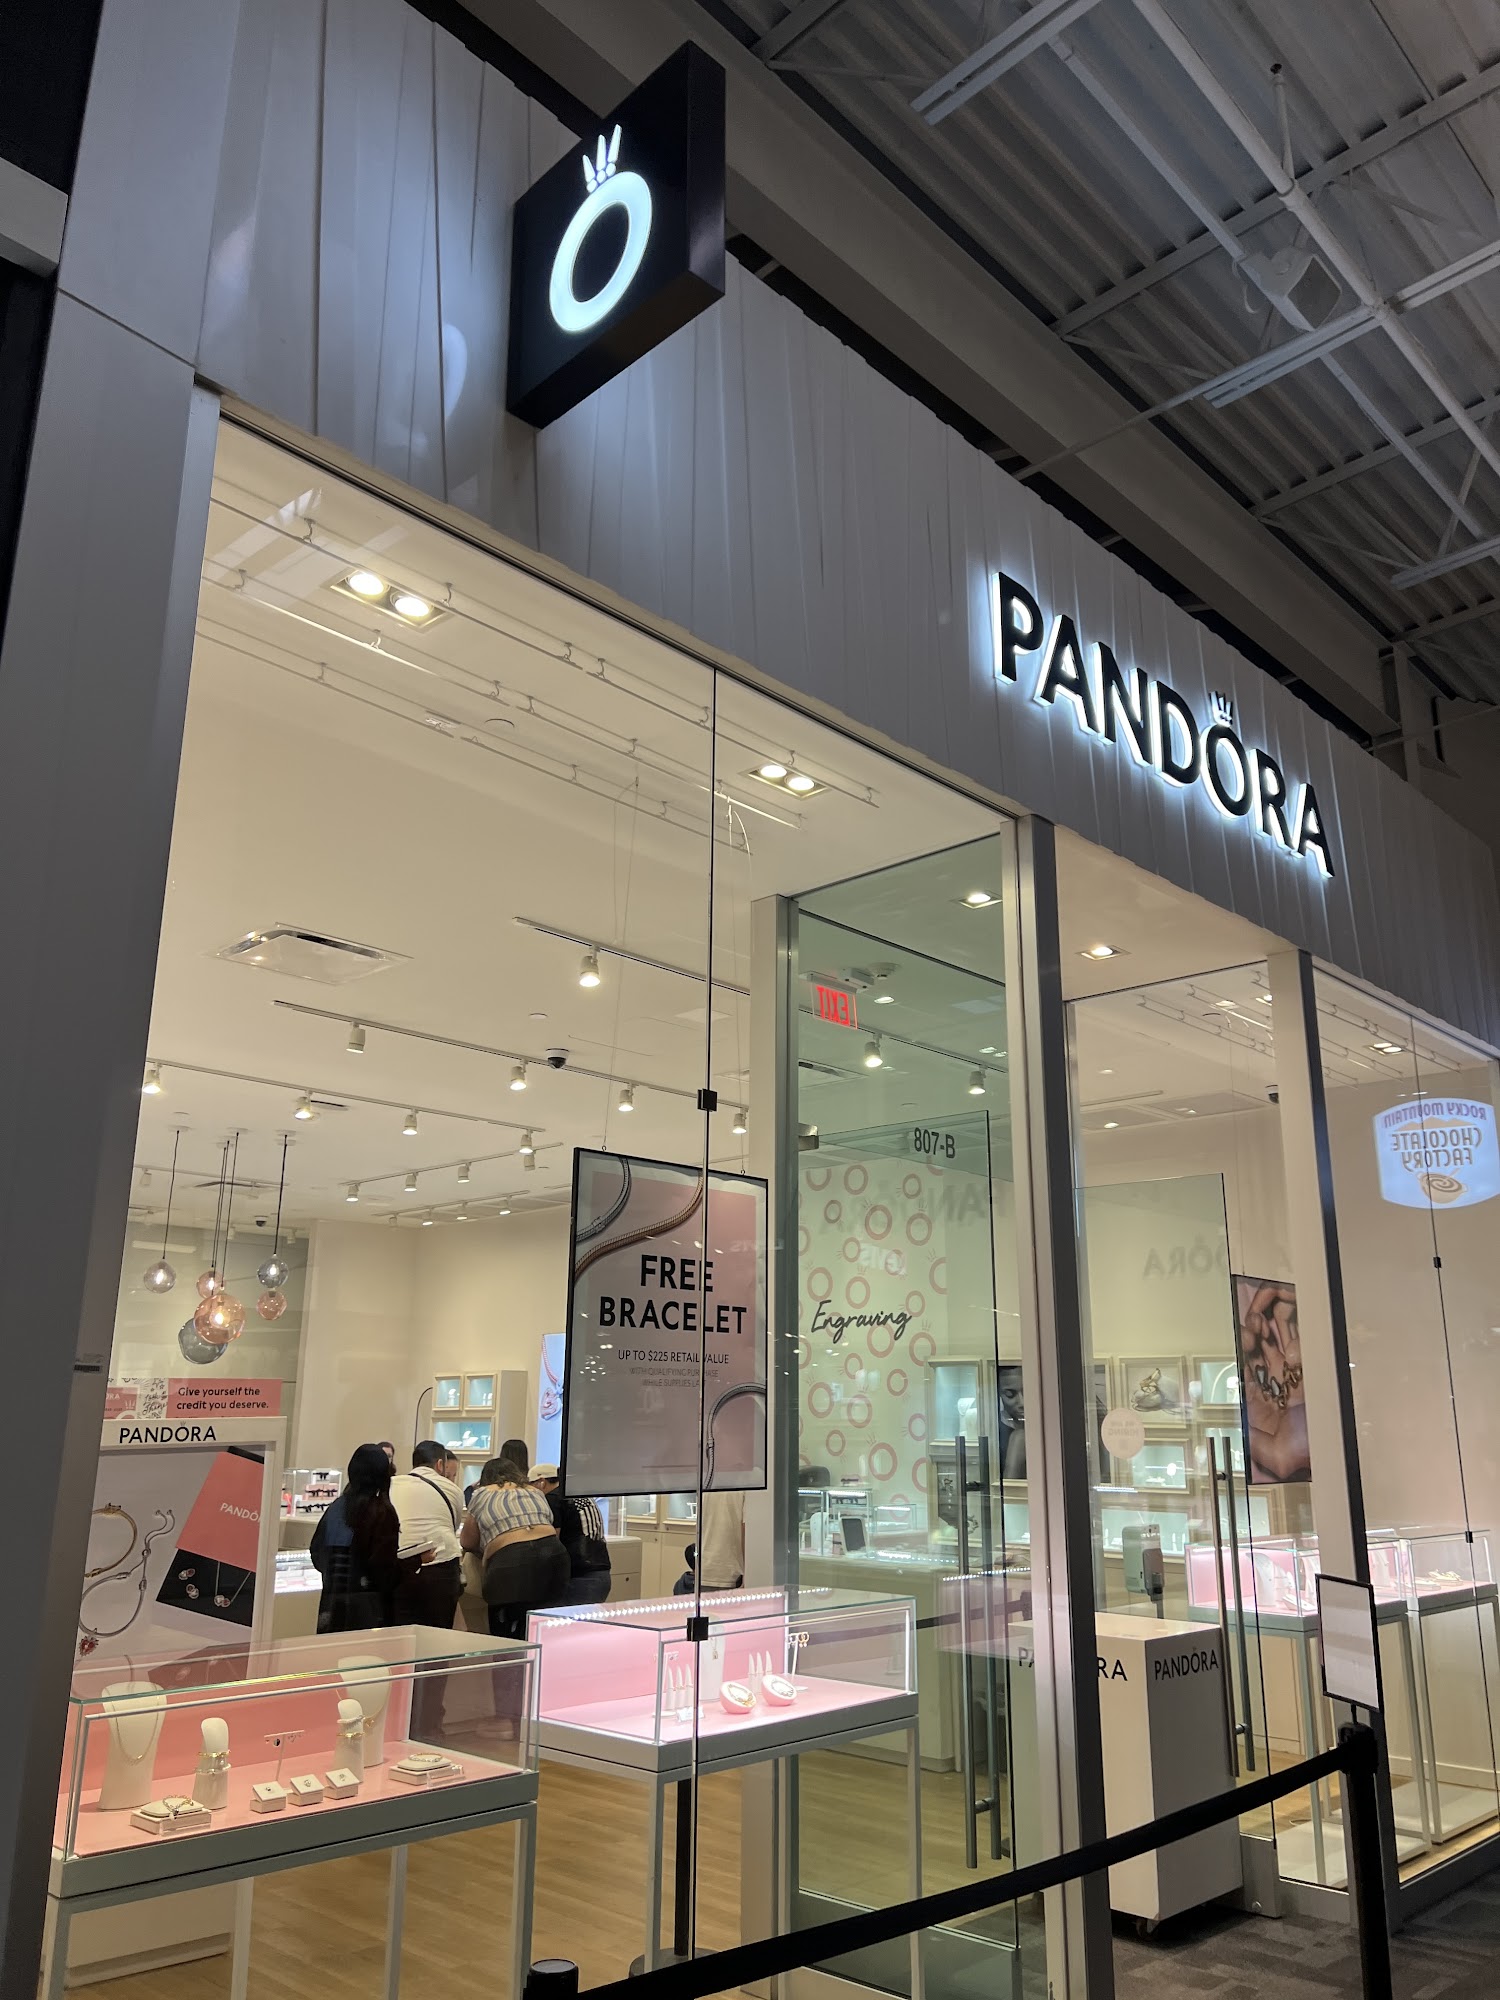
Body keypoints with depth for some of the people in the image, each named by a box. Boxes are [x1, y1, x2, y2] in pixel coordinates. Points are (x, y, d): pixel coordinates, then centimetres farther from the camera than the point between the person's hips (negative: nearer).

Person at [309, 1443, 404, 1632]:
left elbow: (316, 1554, 11)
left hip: (331, 1604, 5)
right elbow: (386, 1566, -15)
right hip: (368, 1607, -5)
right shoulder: (382, 1512, -12)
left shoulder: (336, 1507, 4)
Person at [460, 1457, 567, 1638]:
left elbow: (467, 1542, 22)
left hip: (511, 1563, -4)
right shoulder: (535, 1492, 26)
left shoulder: (482, 1495, 16)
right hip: (553, 1553, 4)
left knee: (505, 1636, 2)